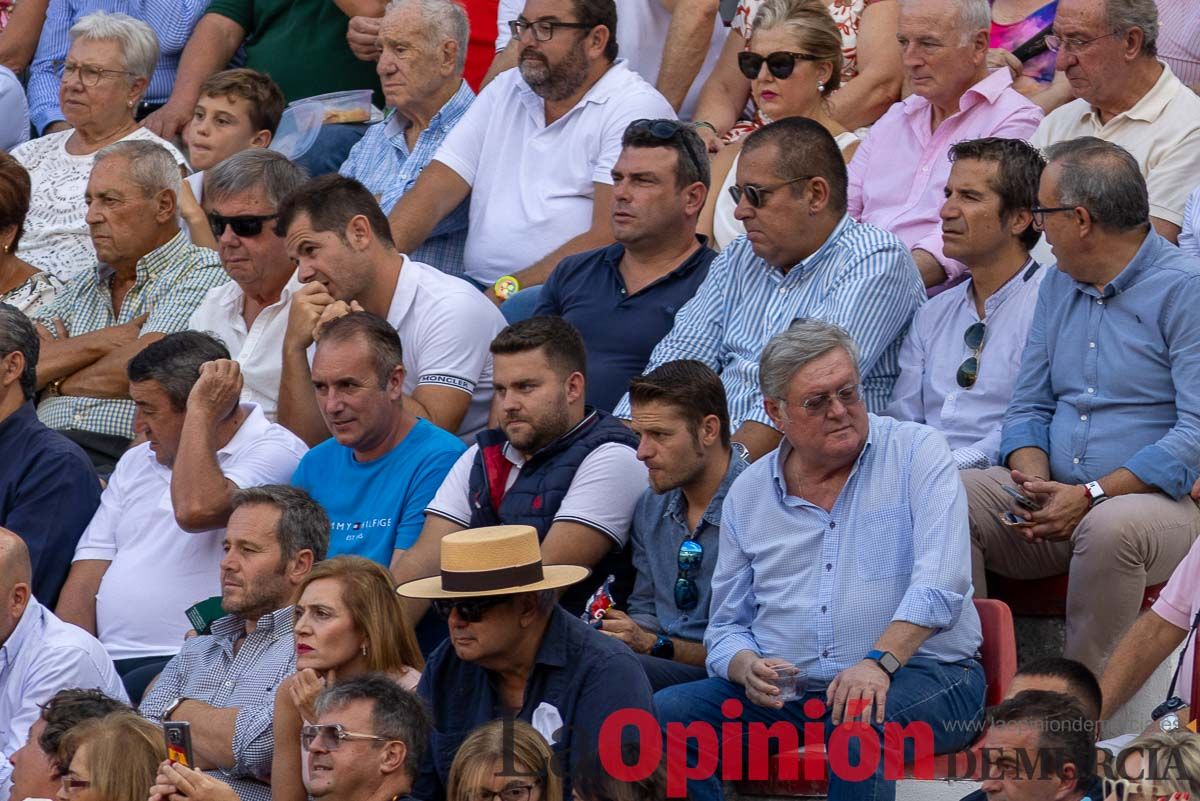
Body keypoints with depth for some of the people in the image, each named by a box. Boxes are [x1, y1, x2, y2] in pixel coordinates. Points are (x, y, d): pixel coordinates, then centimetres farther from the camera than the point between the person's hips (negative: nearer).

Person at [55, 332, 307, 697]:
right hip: (107, 661, 6)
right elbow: (90, 569, 16)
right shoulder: (137, 462, 24)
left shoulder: (276, 453, -2)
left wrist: (201, 413, -9)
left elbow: (196, 510, -22)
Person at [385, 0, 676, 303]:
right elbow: (434, 191, 10)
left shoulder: (637, 108, -5)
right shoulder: (506, 90, 18)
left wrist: (509, 290, -22)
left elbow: (609, 237, -15)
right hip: (480, 286, 6)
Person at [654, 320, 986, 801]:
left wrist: (879, 662, -29)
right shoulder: (748, 494, 13)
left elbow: (939, 581, -14)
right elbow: (726, 629, 17)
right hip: (786, 690, 4)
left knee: (860, 720, -39)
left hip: (920, 675, -4)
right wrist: (748, 667, -8)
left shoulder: (917, 452, 0)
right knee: (661, 716, -18)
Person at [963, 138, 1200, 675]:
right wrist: (1035, 480, -4)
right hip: (1059, 494, 7)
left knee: (1110, 526, -40)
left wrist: (1092, 496, -22)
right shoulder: (1059, 286, 18)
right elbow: (1029, 406, 19)